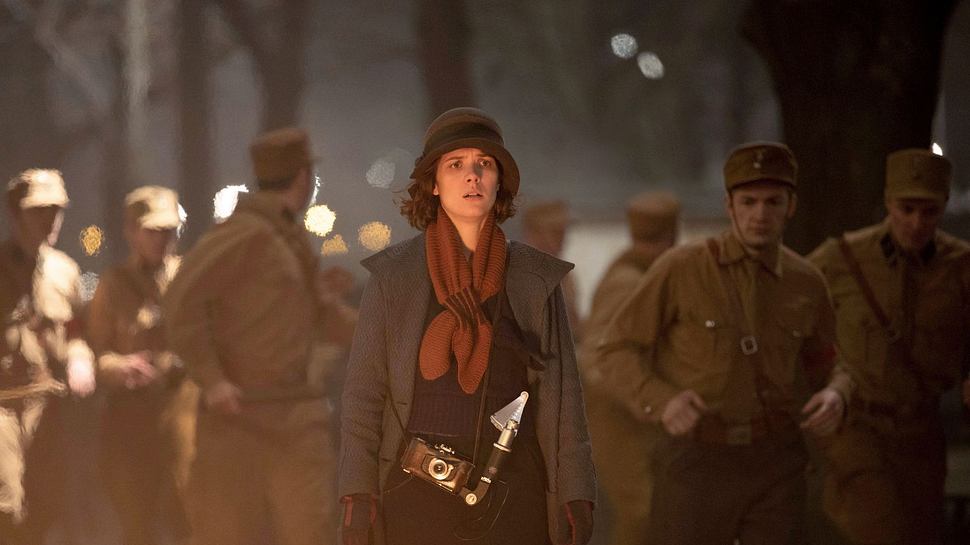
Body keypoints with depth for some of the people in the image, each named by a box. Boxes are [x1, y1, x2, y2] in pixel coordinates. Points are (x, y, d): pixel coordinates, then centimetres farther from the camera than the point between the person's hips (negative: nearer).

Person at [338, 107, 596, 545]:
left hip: (513, 489, 1)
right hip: (417, 489, -1)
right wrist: (357, 500, -5)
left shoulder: (537, 279, 8)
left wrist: (575, 497, -1)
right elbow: (364, 391, 3)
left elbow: (561, 393, 7)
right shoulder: (392, 275, 5)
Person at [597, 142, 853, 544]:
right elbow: (617, 346, 1)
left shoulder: (806, 284, 6)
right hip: (697, 456, -3)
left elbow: (825, 363, 21)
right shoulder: (680, 269, -4)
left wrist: (836, 394, -3)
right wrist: (662, 400, -16)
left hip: (777, 463, 3)